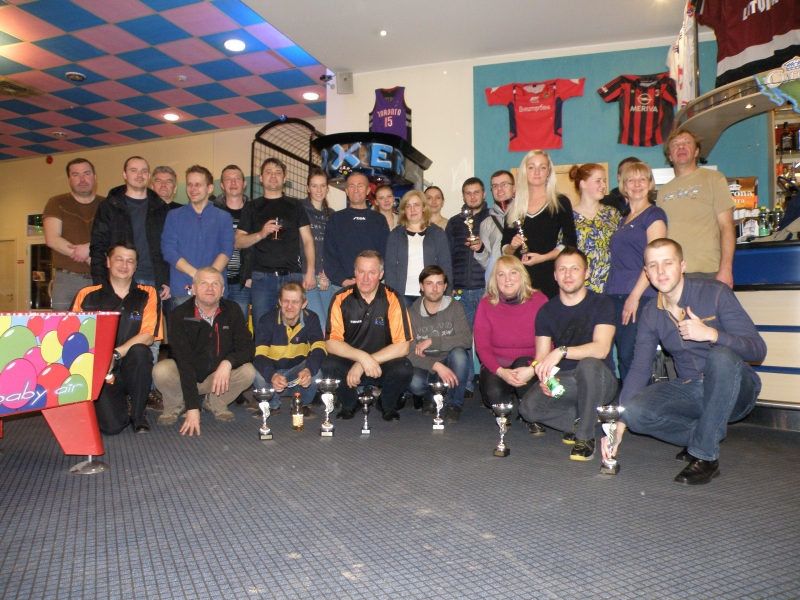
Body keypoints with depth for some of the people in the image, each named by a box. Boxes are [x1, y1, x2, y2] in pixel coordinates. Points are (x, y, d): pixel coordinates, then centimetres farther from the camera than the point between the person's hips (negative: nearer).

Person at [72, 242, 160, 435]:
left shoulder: (147, 294, 2)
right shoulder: (87, 295, 4)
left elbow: (148, 336, -8)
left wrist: (115, 354, -20)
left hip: (132, 368, 1)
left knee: (140, 351, -34)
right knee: (111, 426, -23)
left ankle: (138, 414, -11)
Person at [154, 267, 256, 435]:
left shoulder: (232, 311, -10)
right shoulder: (179, 315, -19)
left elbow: (248, 348, -12)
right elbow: (184, 361, -27)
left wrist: (228, 362, -36)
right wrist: (192, 407, -34)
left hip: (220, 375, 2)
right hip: (185, 376, -2)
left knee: (248, 372, -24)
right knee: (161, 371, -31)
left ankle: (215, 403, 5)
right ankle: (174, 406, 3)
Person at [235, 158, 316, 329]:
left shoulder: (295, 206, 13)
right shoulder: (252, 207, 13)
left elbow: (307, 240, 8)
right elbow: (238, 242, 7)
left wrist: (310, 272, -3)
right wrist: (261, 234, -11)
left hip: (292, 276, 0)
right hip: (262, 277, 0)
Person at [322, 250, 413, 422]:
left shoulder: (392, 299, -11)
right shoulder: (342, 298, -9)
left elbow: (402, 346, -16)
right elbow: (331, 343, -12)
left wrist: (363, 364, -22)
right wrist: (362, 357, -29)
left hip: (384, 364, -1)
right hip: (349, 362, 1)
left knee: (404, 369, -31)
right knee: (329, 366, -29)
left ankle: (388, 406, 5)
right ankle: (348, 405, 4)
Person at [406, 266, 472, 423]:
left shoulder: (454, 307, -5)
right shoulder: (412, 313, -6)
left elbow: (467, 339, -20)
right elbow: (409, 352, -15)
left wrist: (431, 342, -23)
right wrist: (436, 366, -31)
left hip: (451, 365, 0)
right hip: (426, 367, 0)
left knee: (458, 353, -32)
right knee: (414, 382, -32)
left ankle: (453, 404, -10)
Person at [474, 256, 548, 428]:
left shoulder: (539, 300, -8)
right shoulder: (486, 304, -4)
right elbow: (482, 347, -7)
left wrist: (533, 369, -32)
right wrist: (501, 371, -25)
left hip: (528, 364, 0)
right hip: (496, 366, 0)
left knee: (522, 362, -35)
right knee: (494, 394, -31)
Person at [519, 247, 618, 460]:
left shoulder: (601, 304, -8)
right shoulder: (547, 311, 3)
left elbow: (601, 348, -23)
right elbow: (541, 357, 1)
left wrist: (562, 351, -37)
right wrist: (544, 378, -22)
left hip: (598, 380, -3)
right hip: (562, 381, 3)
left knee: (588, 364, -38)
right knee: (529, 407, -24)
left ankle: (585, 436, -19)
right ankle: (581, 420, 2)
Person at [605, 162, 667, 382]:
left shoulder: (654, 214, 1)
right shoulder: (624, 220, 22)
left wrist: (635, 295, -16)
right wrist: (610, 293, 12)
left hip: (640, 297, -7)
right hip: (615, 296, 7)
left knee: (629, 354, -14)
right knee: (622, 356, 4)